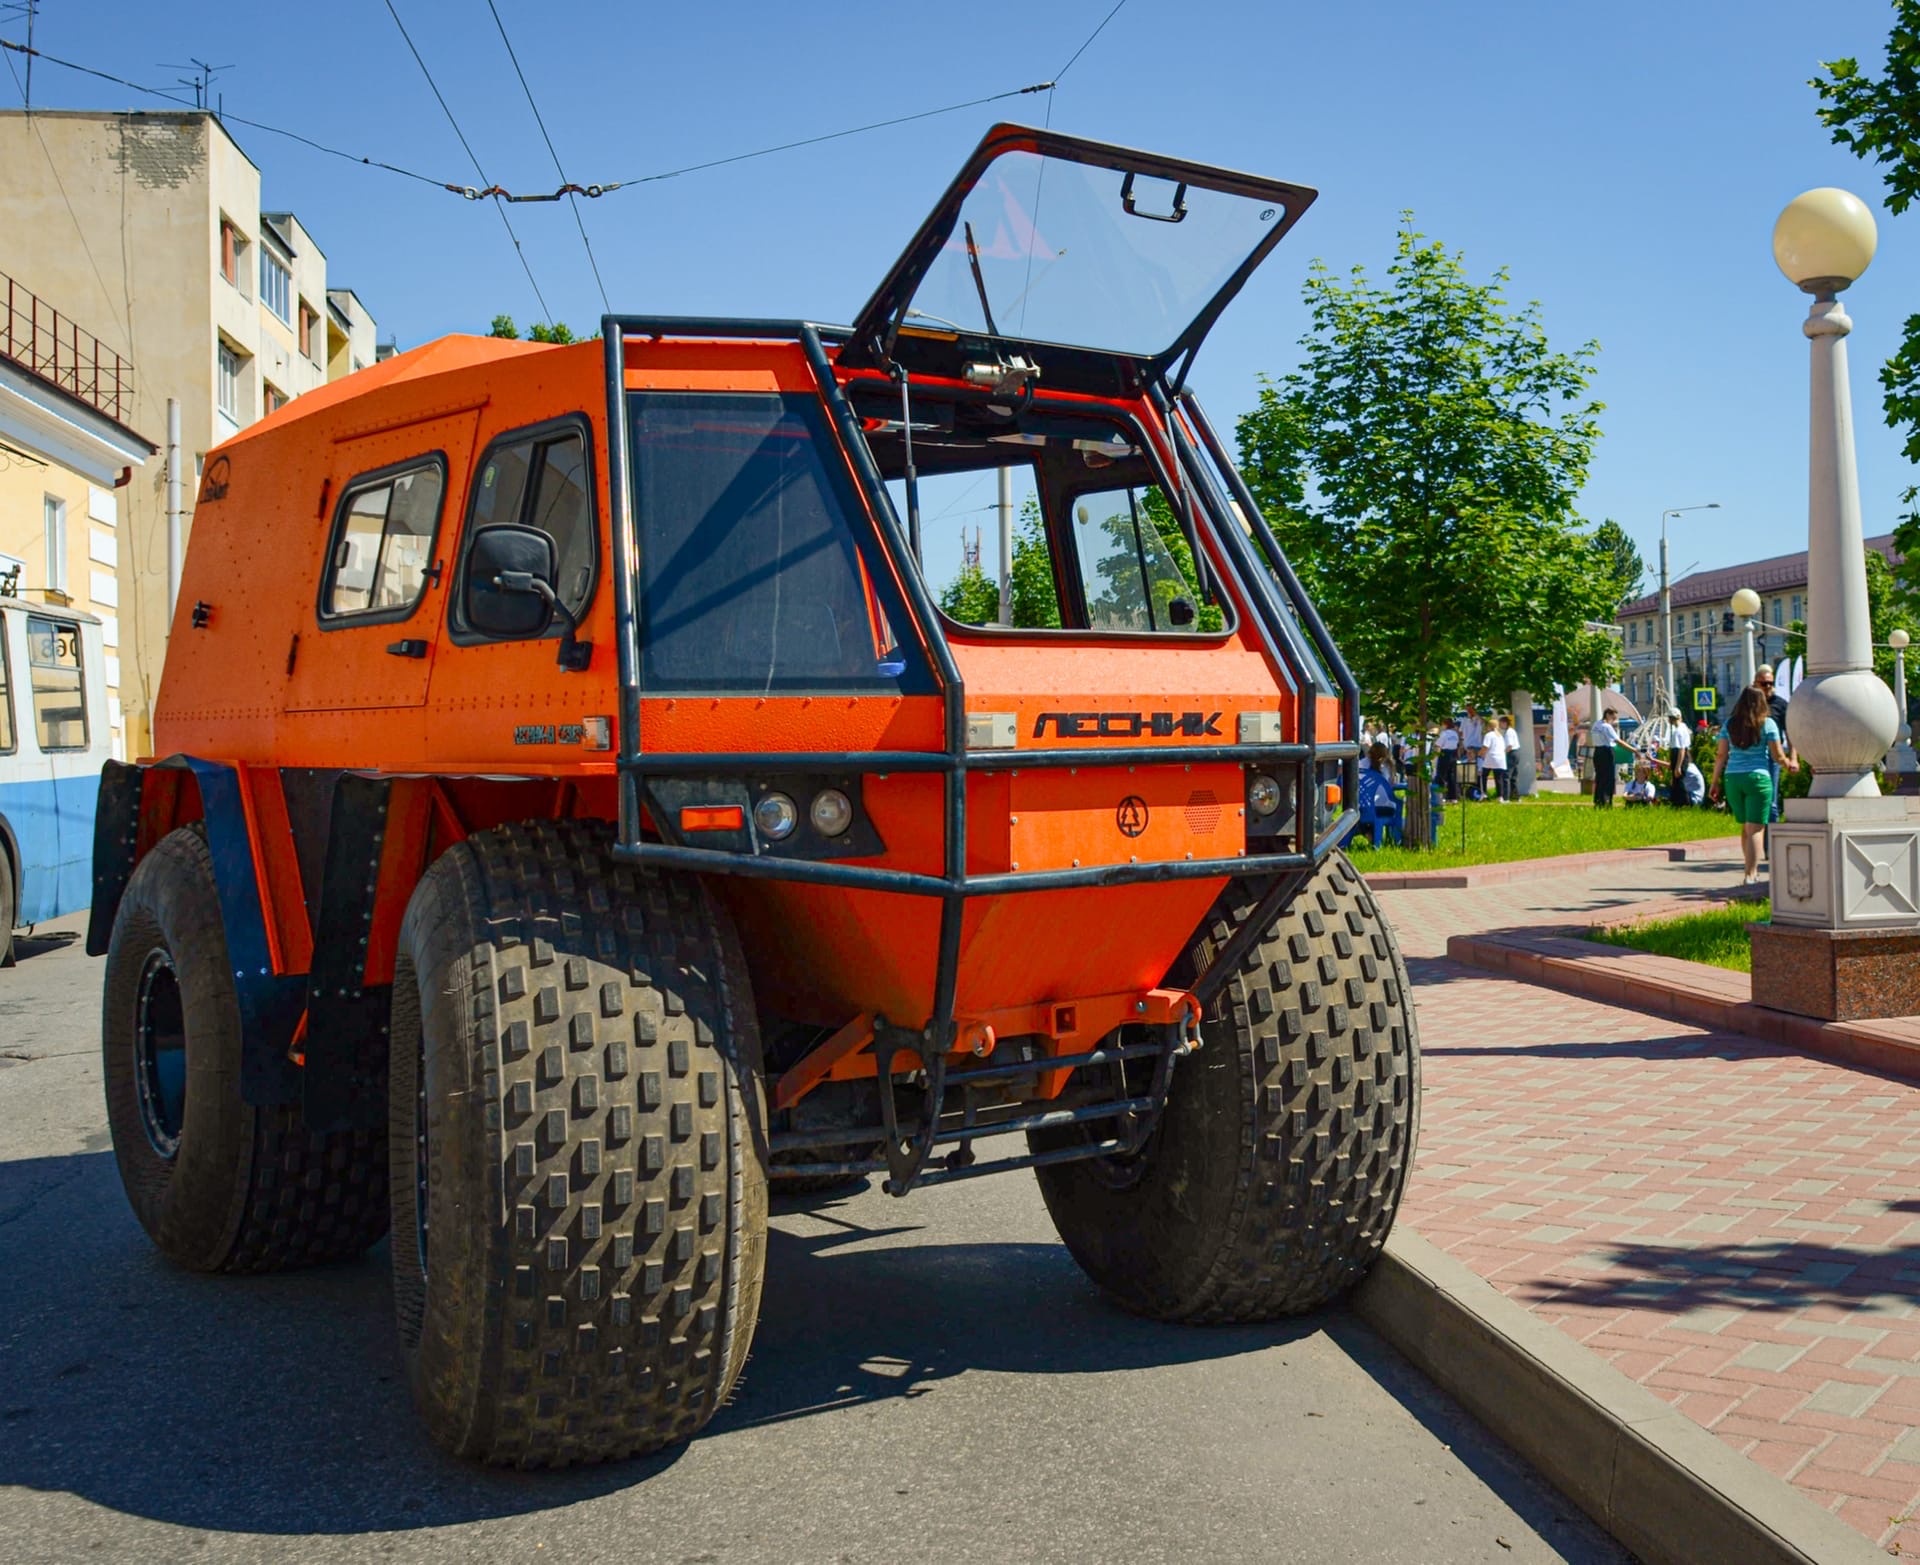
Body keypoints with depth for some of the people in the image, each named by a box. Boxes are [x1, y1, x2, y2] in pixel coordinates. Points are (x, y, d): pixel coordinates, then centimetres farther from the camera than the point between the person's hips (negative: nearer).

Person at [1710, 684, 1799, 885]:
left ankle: (1753, 871, 27)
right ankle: (1750, 874, -12)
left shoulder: (1730, 724, 5)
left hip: (1732, 778, 4)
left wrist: (1715, 781, 10)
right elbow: (1778, 756, -1)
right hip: (1758, 777, -4)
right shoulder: (1767, 724, -4)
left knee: (1745, 827, 17)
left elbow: (1721, 755, 4)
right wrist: (1790, 764, 19)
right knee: (1755, 828, -4)